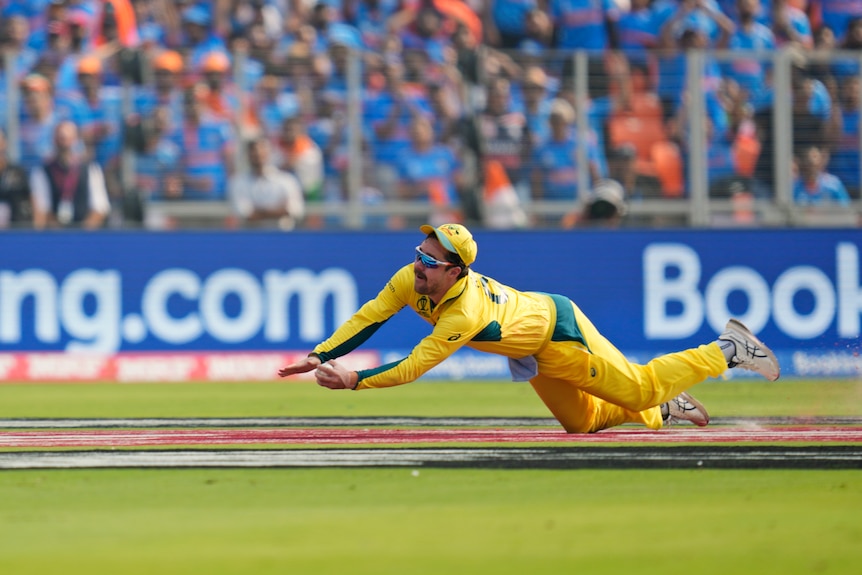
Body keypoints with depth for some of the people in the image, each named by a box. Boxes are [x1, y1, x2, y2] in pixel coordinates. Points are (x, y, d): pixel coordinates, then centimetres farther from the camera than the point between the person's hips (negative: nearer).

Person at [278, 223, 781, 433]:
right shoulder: (412, 280, -20)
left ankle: (727, 350, 18)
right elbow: (367, 319, -19)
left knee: (639, 389, 3)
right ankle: (666, 412, 38)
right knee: (581, 420, 19)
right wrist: (319, 357, -31)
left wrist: (354, 381, -47)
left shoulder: (464, 315, -41)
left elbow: (413, 368, -43)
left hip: (561, 331, -8)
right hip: (530, 347, 8)